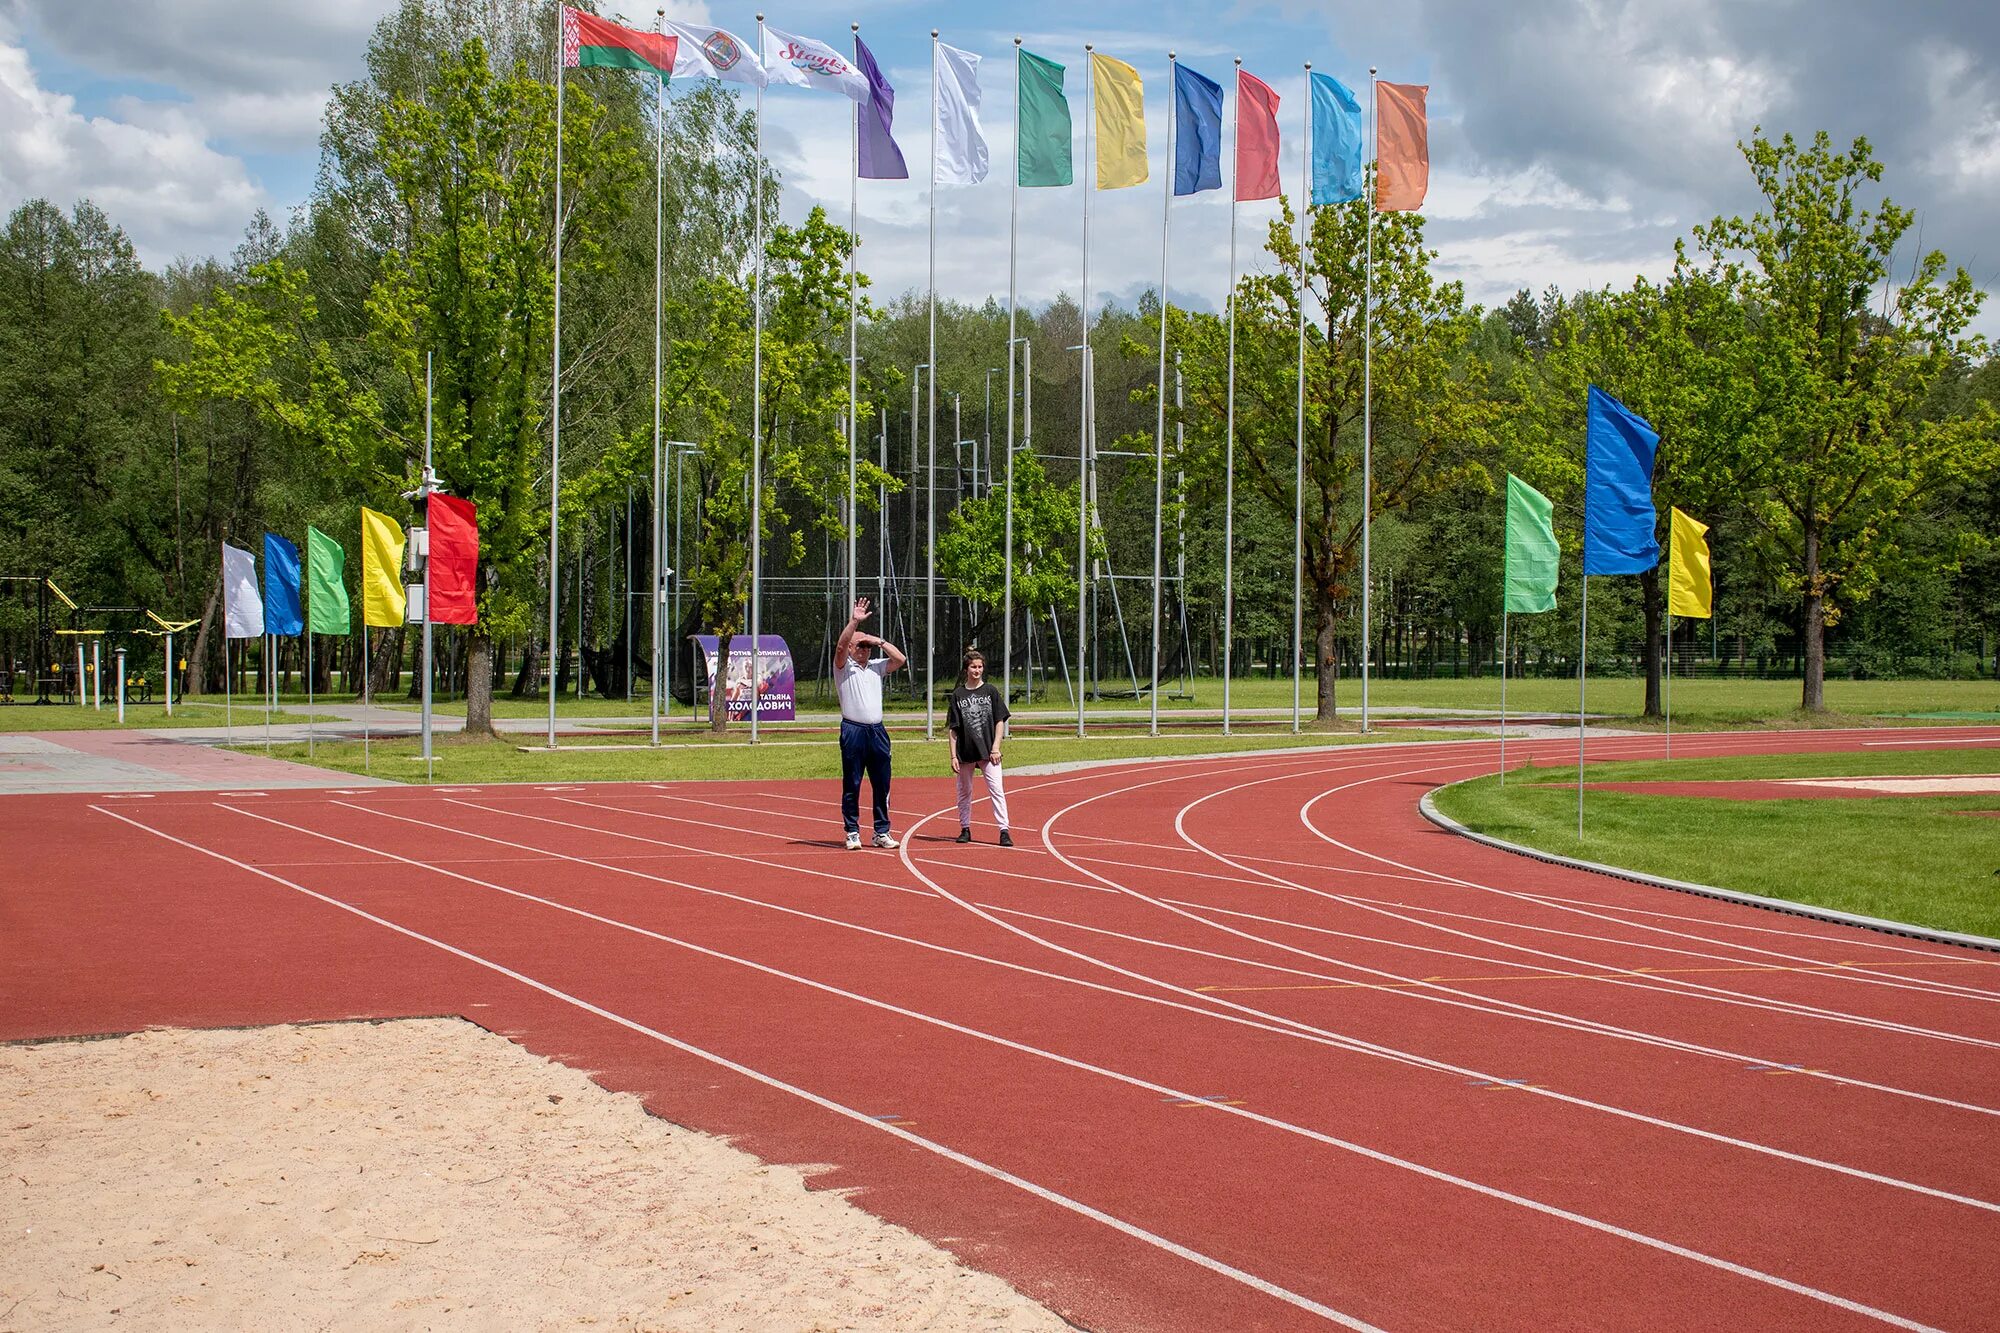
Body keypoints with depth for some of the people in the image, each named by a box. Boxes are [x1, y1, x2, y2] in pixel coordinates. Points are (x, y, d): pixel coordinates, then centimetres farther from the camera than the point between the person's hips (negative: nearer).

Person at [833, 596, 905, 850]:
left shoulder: (876, 667, 16)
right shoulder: (844, 667, 2)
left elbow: (900, 659, 6)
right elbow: (840, 646, -16)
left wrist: (878, 640, 4)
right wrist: (854, 622, -25)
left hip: (877, 731, 5)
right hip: (853, 731, -4)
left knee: (882, 785, 5)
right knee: (851, 786, 0)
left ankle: (882, 832, 11)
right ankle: (852, 832, 5)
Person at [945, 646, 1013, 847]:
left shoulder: (990, 692, 3)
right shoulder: (958, 695, 3)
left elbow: (1000, 722, 4)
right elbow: (952, 729, 3)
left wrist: (995, 748, -5)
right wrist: (953, 756, -3)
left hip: (987, 752, -1)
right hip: (964, 752, 1)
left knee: (996, 790, -9)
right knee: (964, 791, 10)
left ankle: (1004, 831, -11)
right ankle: (965, 829, 22)